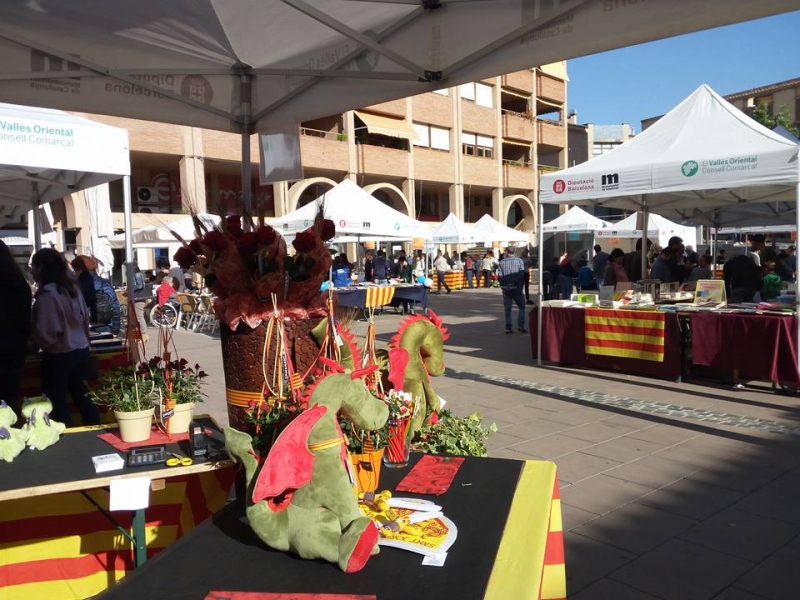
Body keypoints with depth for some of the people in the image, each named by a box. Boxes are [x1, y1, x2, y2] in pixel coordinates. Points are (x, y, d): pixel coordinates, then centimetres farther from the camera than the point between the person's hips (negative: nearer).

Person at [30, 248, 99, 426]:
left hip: (59, 354, -8)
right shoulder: (72, 288, 6)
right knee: (82, 396, 15)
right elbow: (85, 319, 13)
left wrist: (36, 344, -1)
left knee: (56, 403, 5)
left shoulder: (47, 294, -18)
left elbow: (47, 333, -19)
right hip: (81, 349, 8)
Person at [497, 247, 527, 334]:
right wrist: (521, 284, 2)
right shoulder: (519, 261, -1)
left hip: (506, 288, 1)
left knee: (507, 308, 8)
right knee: (521, 306, 11)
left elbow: (499, 276, -5)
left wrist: (503, 285, 7)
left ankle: (508, 328, 4)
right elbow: (522, 274, -6)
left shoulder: (502, 262, 0)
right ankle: (520, 326, -1)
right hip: (516, 288, -1)